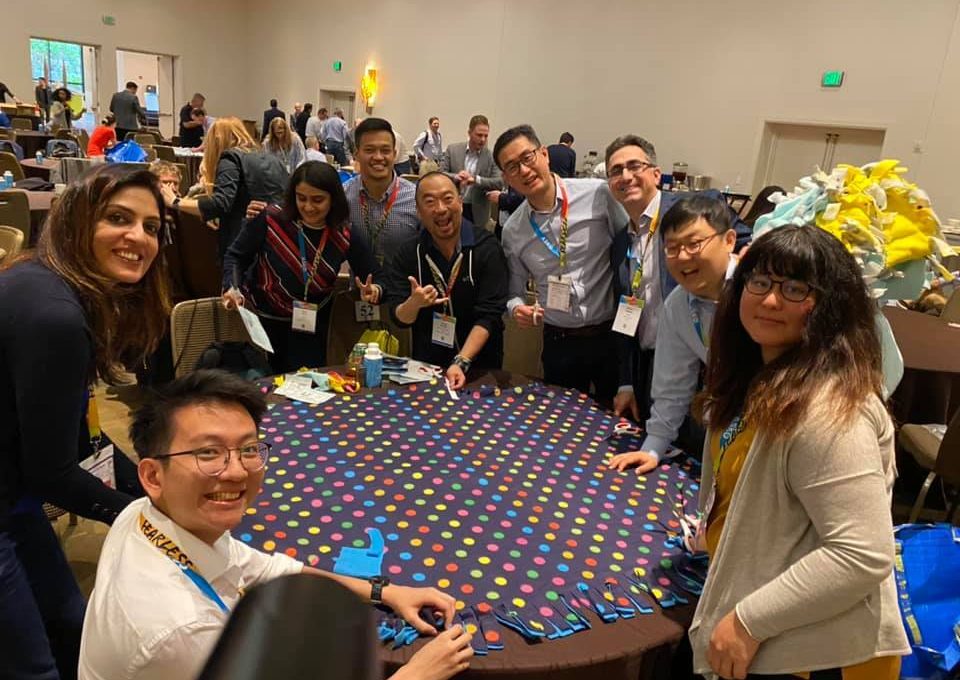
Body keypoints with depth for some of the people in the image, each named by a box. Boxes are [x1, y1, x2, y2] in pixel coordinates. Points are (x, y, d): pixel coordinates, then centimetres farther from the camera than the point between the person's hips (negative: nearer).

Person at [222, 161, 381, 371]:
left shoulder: (347, 236, -11)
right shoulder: (270, 219, -16)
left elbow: (375, 279, -6)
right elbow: (235, 257, -4)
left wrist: (374, 291, -29)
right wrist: (232, 288, -22)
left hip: (310, 329, 1)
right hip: (260, 321, -1)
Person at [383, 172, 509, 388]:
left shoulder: (487, 248, -8)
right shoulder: (407, 254, 0)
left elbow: (489, 315, -13)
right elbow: (399, 318, -2)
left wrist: (461, 363, -24)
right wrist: (414, 303, -24)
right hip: (426, 365, 2)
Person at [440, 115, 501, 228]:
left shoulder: (492, 156, -2)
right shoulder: (452, 150, 1)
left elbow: (499, 182, -10)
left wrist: (476, 179, -26)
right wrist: (455, 177, -24)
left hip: (477, 212, 0)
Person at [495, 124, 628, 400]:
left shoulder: (599, 195, -9)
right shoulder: (512, 231, 3)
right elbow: (516, 292, 12)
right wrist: (518, 308, -11)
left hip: (612, 335, -2)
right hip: (558, 343, 3)